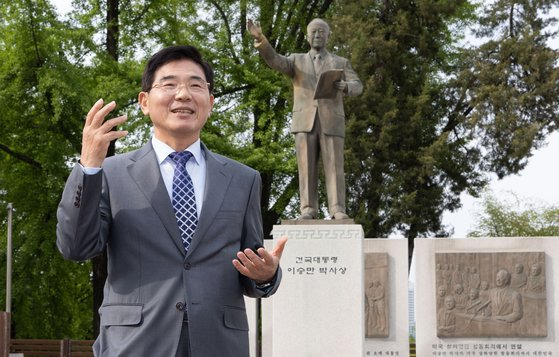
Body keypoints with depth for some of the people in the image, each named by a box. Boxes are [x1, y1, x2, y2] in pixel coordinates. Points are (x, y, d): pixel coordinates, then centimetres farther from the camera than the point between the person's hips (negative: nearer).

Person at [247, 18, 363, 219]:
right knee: (307, 167, -7)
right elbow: (274, 60, -1)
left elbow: (357, 87, 5)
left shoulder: (341, 63, 18)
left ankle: (338, 211, -14)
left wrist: (345, 86, -20)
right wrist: (260, 38, -19)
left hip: (331, 122, 0)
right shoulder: (297, 61, 18)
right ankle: (308, 210, -8)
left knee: (334, 167, -10)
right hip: (305, 122, 1)